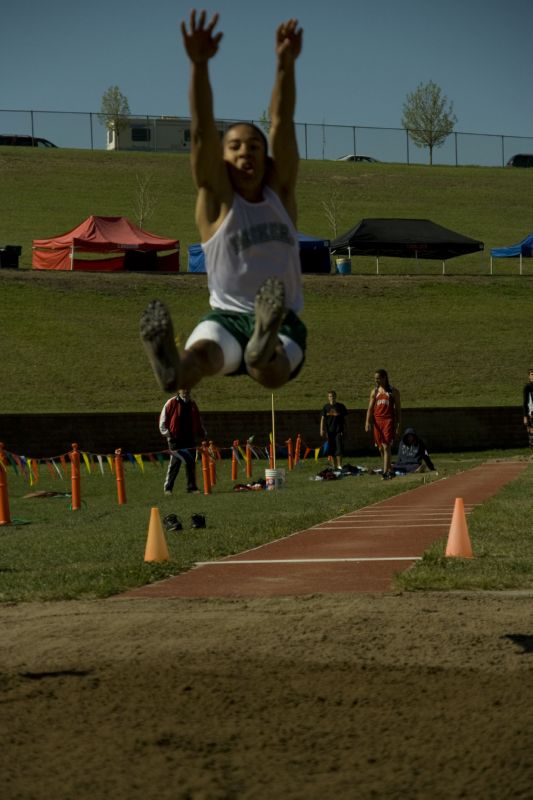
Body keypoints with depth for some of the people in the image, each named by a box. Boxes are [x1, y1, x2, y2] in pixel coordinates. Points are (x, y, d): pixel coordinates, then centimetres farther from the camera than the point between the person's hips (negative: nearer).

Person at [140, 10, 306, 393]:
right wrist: (199, 64, -23)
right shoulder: (216, 198, 6)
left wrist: (286, 65, -19)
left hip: (283, 321, 3)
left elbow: (282, 125, -4)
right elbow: (202, 132, -9)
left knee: (272, 373, -37)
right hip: (226, 317, -3)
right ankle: (171, 366, -68)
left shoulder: (280, 192, 11)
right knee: (202, 353, -40)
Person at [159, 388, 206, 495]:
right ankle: (168, 487, 0)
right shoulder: (171, 403, -1)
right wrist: (166, 432, -8)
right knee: (174, 463, -6)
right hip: (175, 439, -5)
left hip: (190, 438, 5)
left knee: (191, 463, 4)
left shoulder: (192, 404, 15)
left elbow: (198, 420, 24)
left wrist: (202, 433, 18)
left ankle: (191, 486, 11)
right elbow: (163, 418, 0)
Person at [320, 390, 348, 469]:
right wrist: (322, 430, -3)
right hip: (330, 431, 2)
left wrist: (343, 430, 3)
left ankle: (339, 466, -7)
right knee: (332, 449, 7)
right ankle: (334, 465, 16)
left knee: (339, 449, -10)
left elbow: (345, 418, 6)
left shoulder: (341, 406, 0)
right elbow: (323, 419, 6)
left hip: (339, 430, -2)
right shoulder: (326, 407, 5)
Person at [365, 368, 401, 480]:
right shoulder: (374, 392, 12)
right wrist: (367, 422, -5)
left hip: (389, 420, -4)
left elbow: (398, 409, 5)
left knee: (386, 446, -15)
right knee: (380, 447, 6)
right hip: (377, 421, 4)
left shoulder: (393, 391, 3)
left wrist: (398, 424, -1)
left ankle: (385, 471, -20)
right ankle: (389, 470, 18)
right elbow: (370, 408, 8)